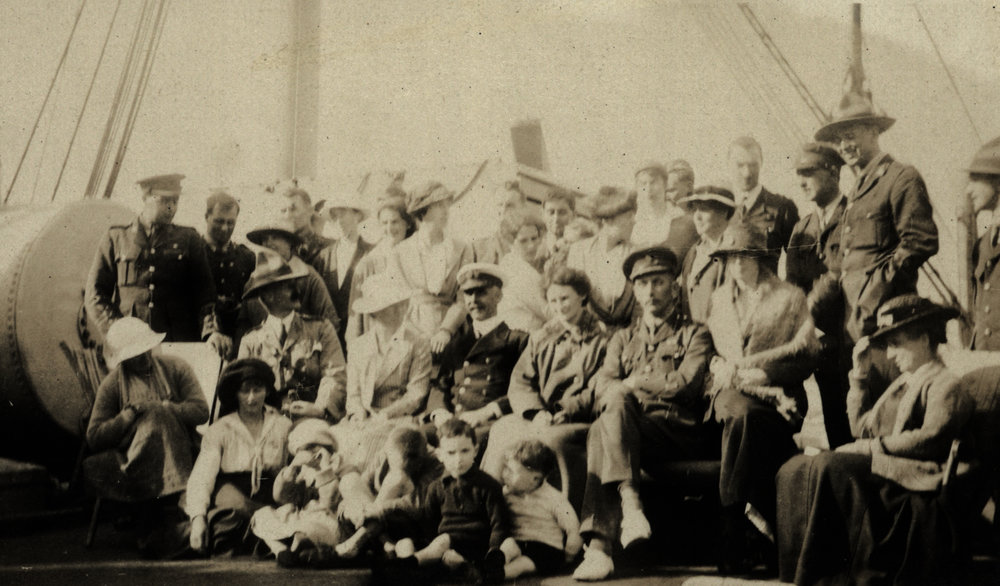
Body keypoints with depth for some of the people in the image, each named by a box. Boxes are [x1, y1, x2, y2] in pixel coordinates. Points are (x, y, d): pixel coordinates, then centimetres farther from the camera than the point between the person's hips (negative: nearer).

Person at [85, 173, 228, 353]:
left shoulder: (189, 239, 15)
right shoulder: (116, 238, 13)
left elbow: (204, 292, 8)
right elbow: (95, 293, 10)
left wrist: (211, 332, -10)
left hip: (181, 344, 1)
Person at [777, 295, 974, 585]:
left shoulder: (946, 384, -1)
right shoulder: (904, 382, 27)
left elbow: (931, 438, -17)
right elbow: (860, 426, 27)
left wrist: (873, 446, -15)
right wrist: (860, 374, 21)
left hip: (918, 479, -9)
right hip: (881, 467, 9)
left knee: (828, 465, -31)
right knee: (794, 469, -11)